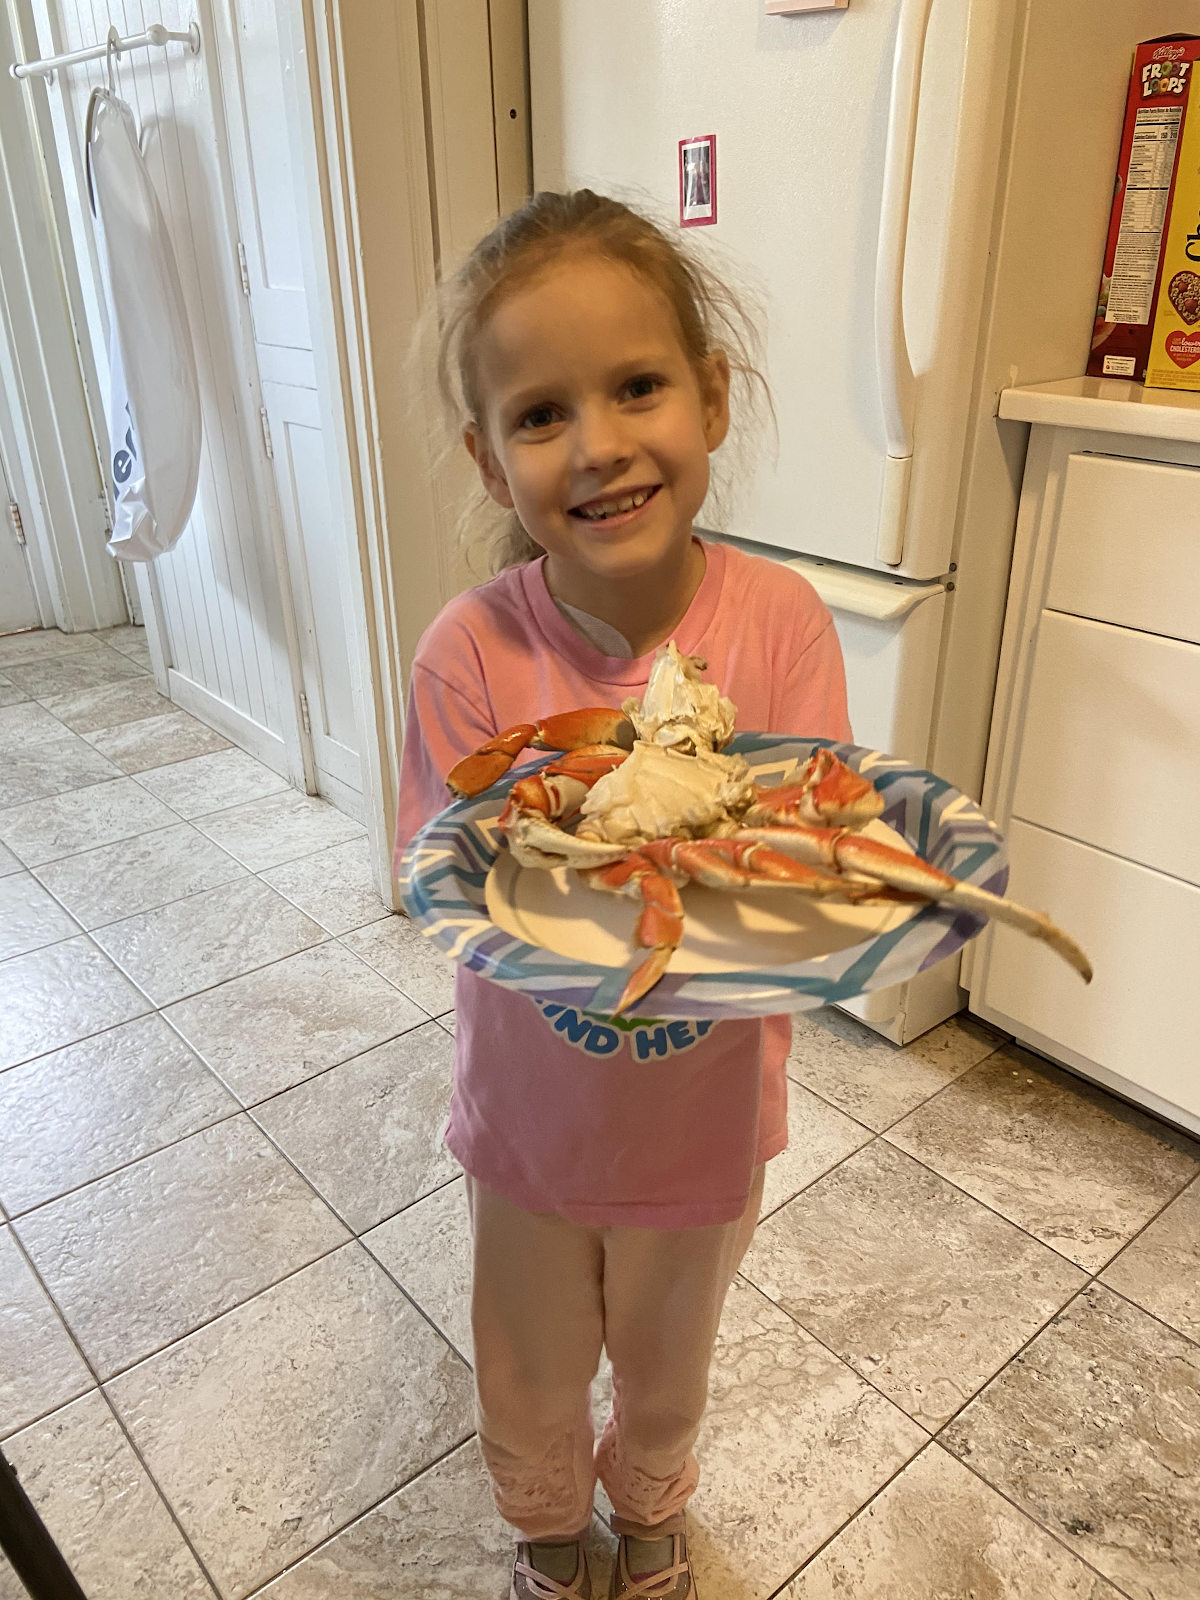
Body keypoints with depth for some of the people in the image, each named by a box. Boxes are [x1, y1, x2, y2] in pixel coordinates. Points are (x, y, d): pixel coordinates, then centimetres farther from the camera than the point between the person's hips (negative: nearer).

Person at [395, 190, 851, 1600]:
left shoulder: (780, 622, -21)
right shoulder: (470, 652, -23)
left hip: (704, 1111, 1)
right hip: (533, 1111, 0)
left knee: (667, 1361, 30)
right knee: (532, 1375, 27)